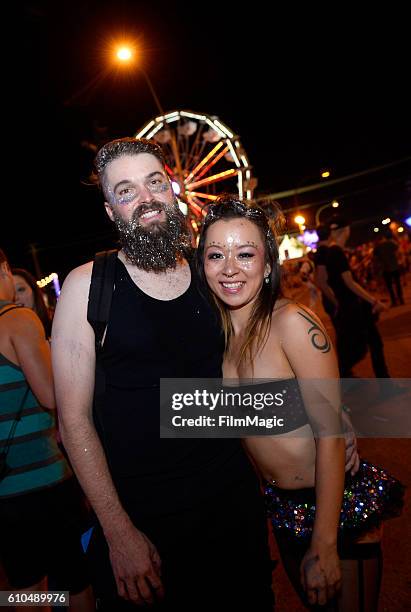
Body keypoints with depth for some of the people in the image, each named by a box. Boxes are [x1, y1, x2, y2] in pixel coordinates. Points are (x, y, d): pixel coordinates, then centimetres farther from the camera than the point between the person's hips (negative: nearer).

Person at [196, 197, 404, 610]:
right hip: (283, 507, 6)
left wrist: (324, 545, -19)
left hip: (337, 503, -6)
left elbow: (330, 430, -21)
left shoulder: (291, 321, -22)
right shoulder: (218, 332, -3)